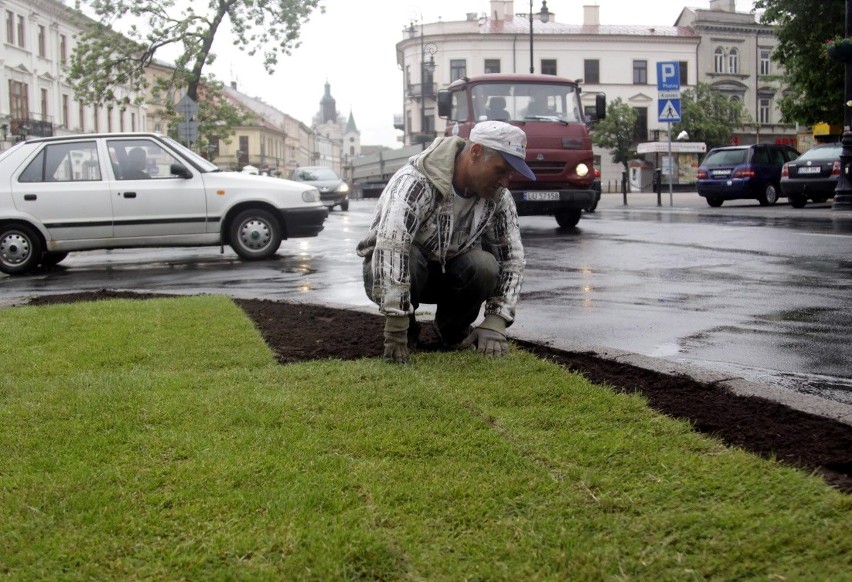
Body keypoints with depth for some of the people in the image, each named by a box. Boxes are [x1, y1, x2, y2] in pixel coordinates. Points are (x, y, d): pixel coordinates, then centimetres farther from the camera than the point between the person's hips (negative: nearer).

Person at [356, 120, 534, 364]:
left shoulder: (498, 197, -13)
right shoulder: (416, 182, -32)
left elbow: (511, 257, -8)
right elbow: (390, 247, -43)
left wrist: (495, 322, -20)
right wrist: (396, 328, -46)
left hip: (446, 272, 4)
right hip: (389, 274, -4)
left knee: (483, 265, -27)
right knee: (407, 260, -38)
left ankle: (453, 328, 2)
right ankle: (407, 326, -7)